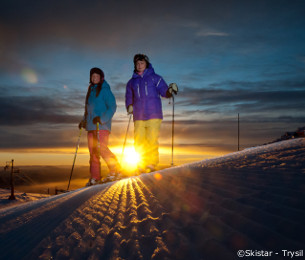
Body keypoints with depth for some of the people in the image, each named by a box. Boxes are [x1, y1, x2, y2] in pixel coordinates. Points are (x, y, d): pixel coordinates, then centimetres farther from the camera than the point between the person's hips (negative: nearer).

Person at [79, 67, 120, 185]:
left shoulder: (105, 90, -1)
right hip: (91, 126, 8)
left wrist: (101, 118, -20)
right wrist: (84, 121, 17)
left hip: (102, 125, -7)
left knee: (101, 148, -20)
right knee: (93, 151, 4)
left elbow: (112, 107, -10)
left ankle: (115, 170, -9)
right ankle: (95, 177, 8)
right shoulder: (90, 91, 23)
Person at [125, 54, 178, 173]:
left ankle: (152, 165, -2)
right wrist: (129, 106, 3)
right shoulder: (132, 82, 18)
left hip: (153, 115, -3)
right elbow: (128, 98, 24)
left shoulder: (155, 78, 9)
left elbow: (164, 91, 1)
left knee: (152, 141, -12)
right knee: (139, 143, -1)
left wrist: (170, 90, -21)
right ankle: (142, 168, 8)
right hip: (138, 117, 3)